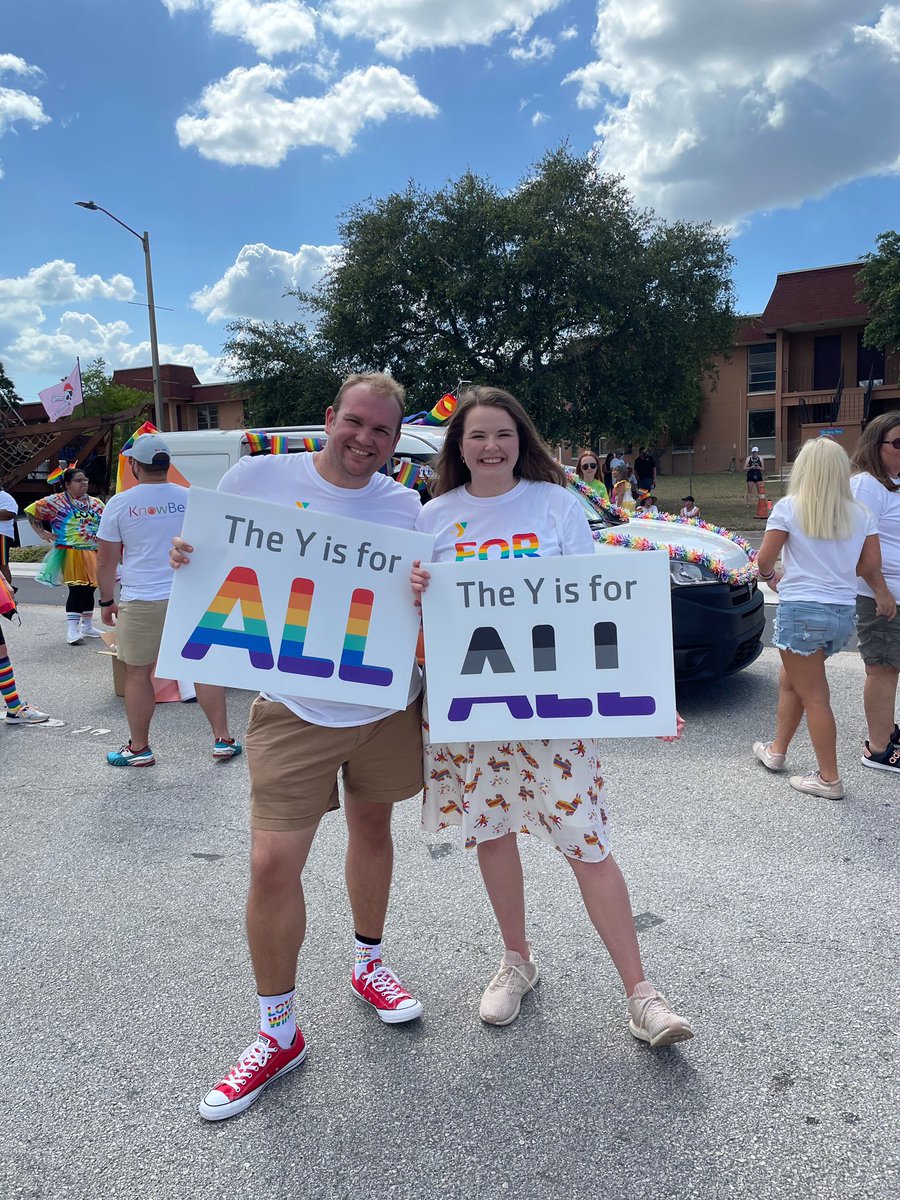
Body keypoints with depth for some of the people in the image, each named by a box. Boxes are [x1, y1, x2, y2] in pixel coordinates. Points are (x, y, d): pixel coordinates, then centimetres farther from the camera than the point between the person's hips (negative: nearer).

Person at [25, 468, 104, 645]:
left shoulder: (96, 503, 13)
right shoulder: (57, 501, -2)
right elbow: (32, 510, 0)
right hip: (71, 553, -6)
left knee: (89, 590, 12)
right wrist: (42, 533, -4)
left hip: (93, 554, 6)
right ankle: (72, 630, -8)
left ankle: (87, 627, 24)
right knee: (77, 590, -12)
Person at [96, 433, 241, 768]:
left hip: (141, 603, -2)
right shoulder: (190, 499, 1)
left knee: (138, 674, 10)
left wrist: (107, 602, 12)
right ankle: (222, 739, 13)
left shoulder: (119, 504, -3)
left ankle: (139, 748, 21)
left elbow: (107, 561, 1)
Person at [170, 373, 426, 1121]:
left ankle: (369, 964, 45)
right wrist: (185, 560, -19)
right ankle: (278, 1033, 19)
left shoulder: (403, 506, 1)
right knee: (273, 863, -5)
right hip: (294, 704, -2)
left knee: (372, 827, 19)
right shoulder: (257, 479, -5)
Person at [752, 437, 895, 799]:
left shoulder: (789, 508, -8)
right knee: (791, 681, 23)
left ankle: (829, 779, 7)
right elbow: (871, 566, 5)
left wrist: (771, 576, 13)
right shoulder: (860, 515, 4)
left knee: (814, 697, 1)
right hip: (843, 613, 6)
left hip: (801, 611, -6)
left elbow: (764, 559, -9)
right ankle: (776, 750, 35)